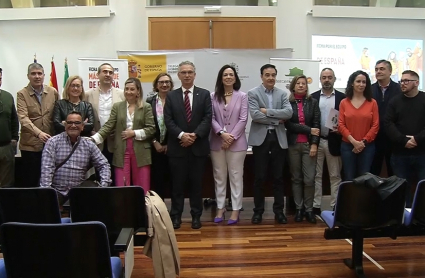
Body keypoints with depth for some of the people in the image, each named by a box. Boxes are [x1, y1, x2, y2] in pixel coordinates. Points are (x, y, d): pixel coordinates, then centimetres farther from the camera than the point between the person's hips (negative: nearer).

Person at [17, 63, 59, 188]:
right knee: (31, 180, 5)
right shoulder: (22, 94, -3)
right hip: (30, 144, -2)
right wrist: (38, 133, -30)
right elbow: (23, 118, -16)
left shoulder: (53, 92, 5)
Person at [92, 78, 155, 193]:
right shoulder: (117, 106, 9)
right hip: (121, 152, 1)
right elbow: (108, 126, 2)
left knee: (142, 188, 4)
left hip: (140, 153, -1)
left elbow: (151, 129, -2)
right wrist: (94, 138, -12)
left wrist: (134, 133, -11)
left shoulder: (146, 107, 4)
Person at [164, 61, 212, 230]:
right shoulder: (171, 96, 7)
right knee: (177, 183, 5)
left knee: (196, 183, 7)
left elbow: (207, 118, -3)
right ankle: (175, 215, 15)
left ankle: (196, 216, 17)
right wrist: (181, 135, -15)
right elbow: (168, 120, -1)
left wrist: (195, 135, -15)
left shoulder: (204, 94, 5)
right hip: (177, 146, 0)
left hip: (198, 146, 0)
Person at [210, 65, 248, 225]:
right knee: (219, 177, 9)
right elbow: (211, 118, -1)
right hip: (217, 142, 2)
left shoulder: (242, 96, 2)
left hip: (236, 142, -2)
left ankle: (235, 210, 10)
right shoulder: (213, 97, 5)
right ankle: (220, 208, 19)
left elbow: (243, 119, -4)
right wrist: (222, 134, -15)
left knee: (236, 176, 3)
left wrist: (231, 137, -11)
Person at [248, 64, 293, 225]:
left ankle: (279, 211, 17)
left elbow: (289, 113, -5)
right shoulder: (253, 93, 1)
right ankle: (258, 211, 14)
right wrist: (277, 120, -9)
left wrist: (267, 111, -11)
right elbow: (255, 115, -13)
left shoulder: (282, 94, 11)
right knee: (260, 177, 3)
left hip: (279, 139, 3)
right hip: (261, 139, -3)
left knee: (278, 177, 8)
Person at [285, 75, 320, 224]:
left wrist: (314, 144, -9)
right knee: (296, 178, 6)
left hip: (309, 144, 0)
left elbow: (317, 124, 0)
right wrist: (309, 130, -11)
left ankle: (309, 209, 8)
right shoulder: (287, 102, 2)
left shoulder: (313, 102, 6)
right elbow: (288, 124, -7)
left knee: (309, 179, -4)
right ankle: (298, 208, 14)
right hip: (293, 145, 0)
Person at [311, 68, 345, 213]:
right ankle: (315, 206, 13)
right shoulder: (313, 97, 5)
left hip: (334, 141, -1)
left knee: (335, 176, 7)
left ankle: (335, 206, 15)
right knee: (316, 175, 6)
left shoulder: (342, 97, 3)